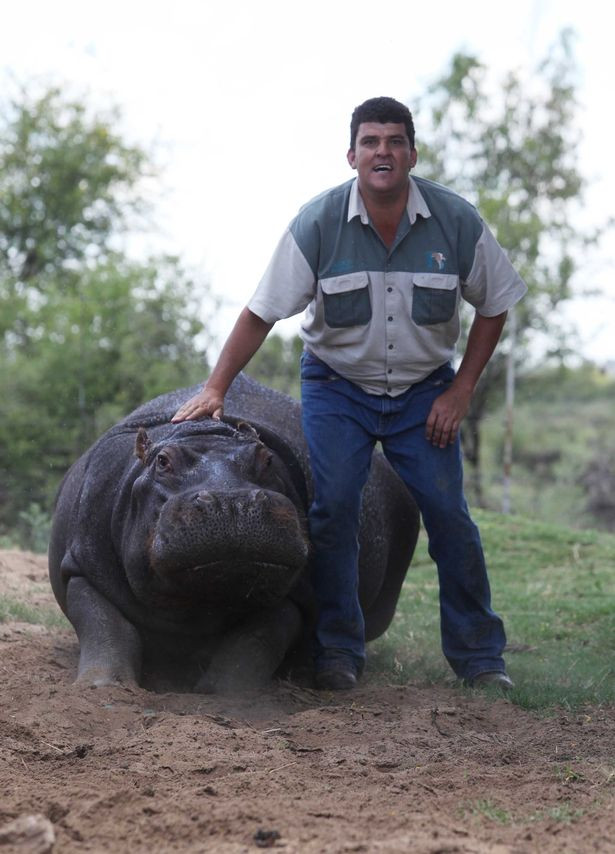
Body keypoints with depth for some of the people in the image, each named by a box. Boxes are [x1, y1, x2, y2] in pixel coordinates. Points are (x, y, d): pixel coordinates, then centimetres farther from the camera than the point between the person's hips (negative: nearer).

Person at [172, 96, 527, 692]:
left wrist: (461, 389, -4)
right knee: (333, 508, -11)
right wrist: (215, 388, -16)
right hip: (337, 386, 0)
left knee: (448, 512, -5)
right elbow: (261, 313, -11)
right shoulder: (317, 223, -16)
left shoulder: (457, 221, -13)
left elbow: (494, 306, 1)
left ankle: (479, 657, 6)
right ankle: (338, 653, 2)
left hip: (424, 390, 1)